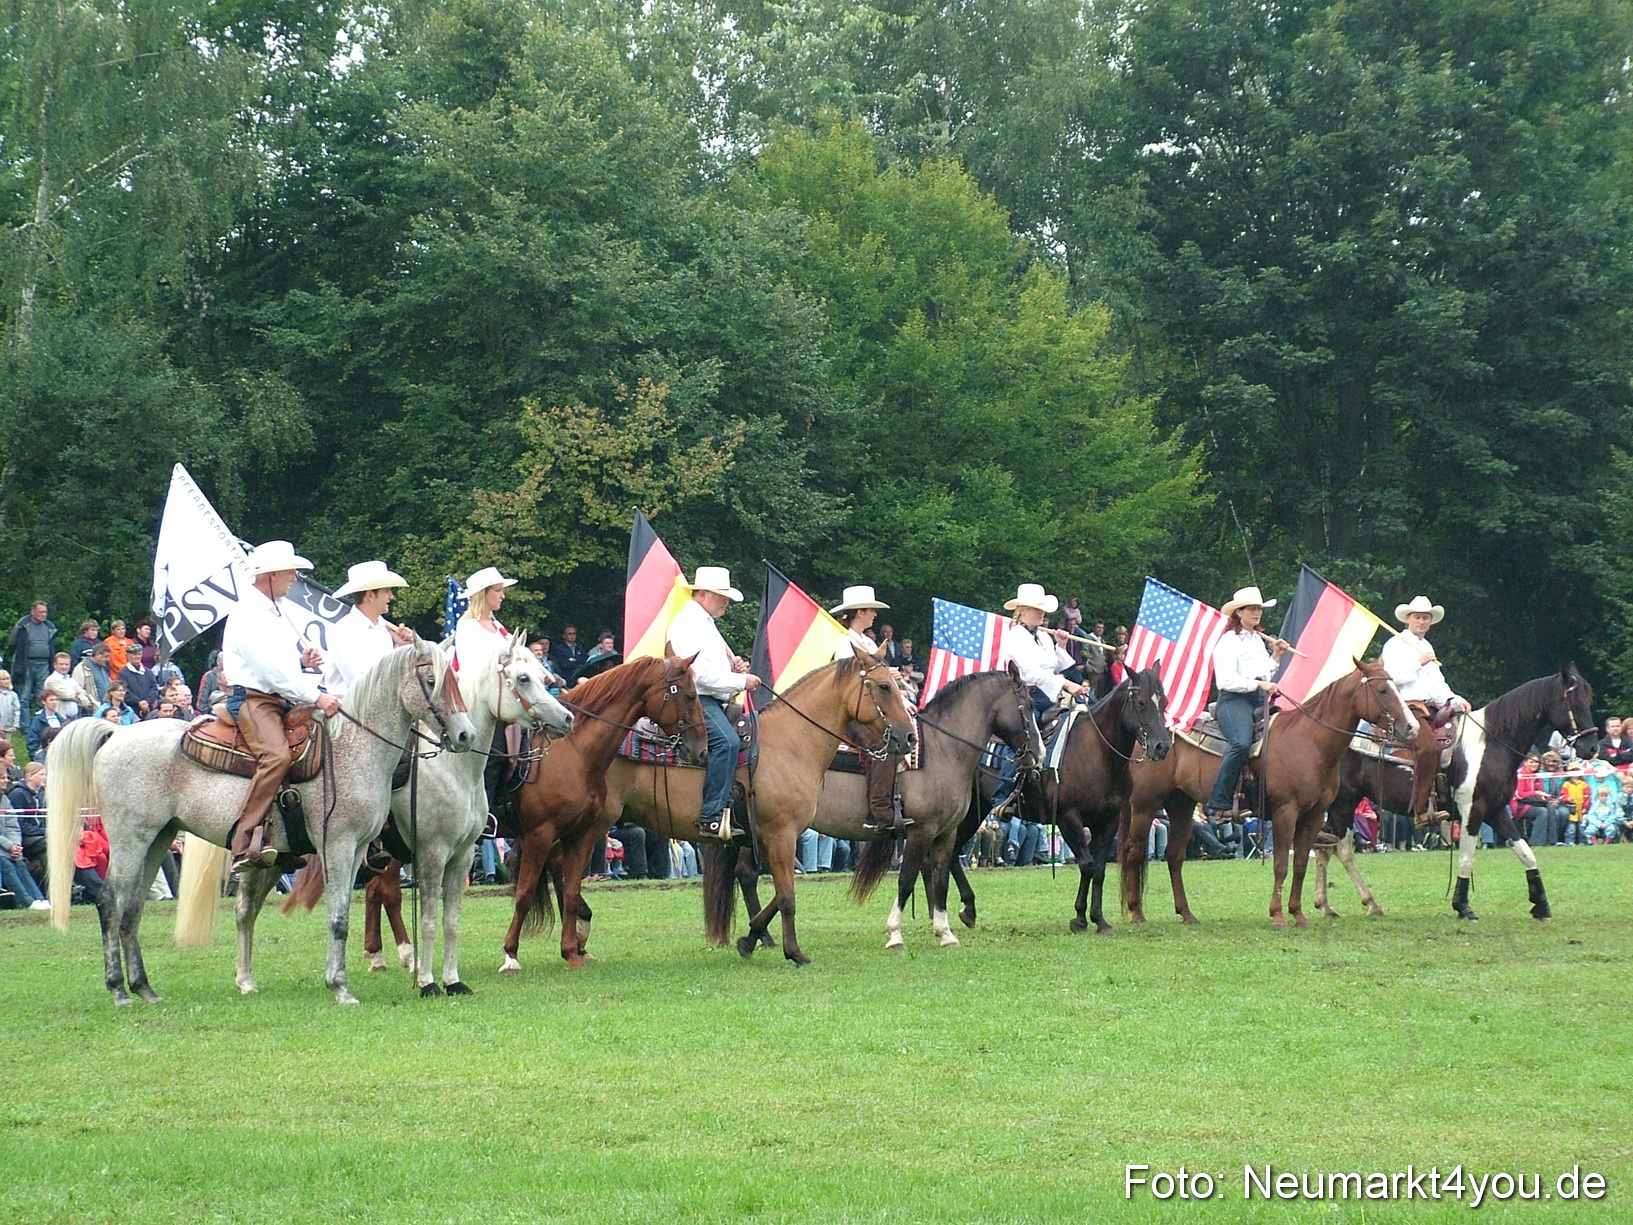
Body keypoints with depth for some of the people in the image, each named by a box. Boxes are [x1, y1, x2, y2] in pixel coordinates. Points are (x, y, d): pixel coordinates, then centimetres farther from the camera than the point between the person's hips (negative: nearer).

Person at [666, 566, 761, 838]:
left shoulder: (706, 623, 23)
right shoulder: (689, 623, -10)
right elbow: (701, 673, -20)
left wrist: (733, 665, 13)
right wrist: (741, 682, -12)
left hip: (713, 703, 11)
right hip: (695, 700, -11)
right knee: (727, 741, -31)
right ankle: (712, 817, -36)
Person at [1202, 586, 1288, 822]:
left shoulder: (1259, 640, 25)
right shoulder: (1229, 641, 0)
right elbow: (1226, 681, -12)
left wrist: (1276, 657, 20)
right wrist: (1258, 684, -17)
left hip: (1260, 702, 9)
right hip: (1234, 700, -9)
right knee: (1242, 743, -34)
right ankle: (1218, 804, -34)